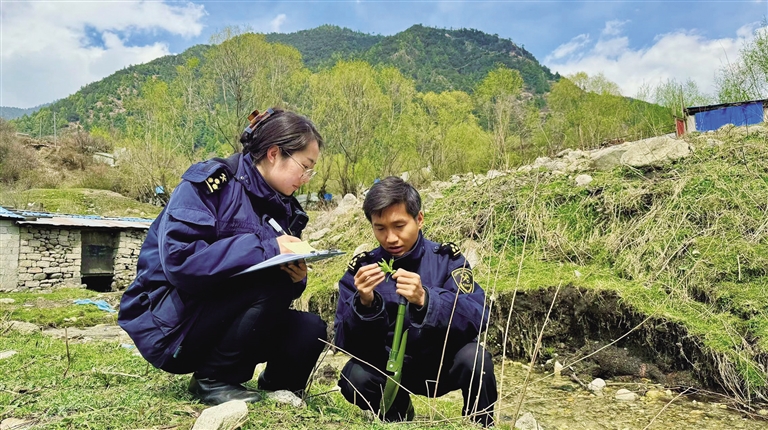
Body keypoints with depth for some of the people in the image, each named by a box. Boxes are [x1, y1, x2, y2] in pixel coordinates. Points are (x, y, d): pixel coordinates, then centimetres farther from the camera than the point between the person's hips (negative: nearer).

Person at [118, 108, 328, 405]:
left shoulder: (283, 209, 5)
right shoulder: (211, 182, -16)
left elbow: (285, 275, 8)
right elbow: (178, 258, -29)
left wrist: (295, 278, -17)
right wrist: (267, 248, -29)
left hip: (222, 322, 6)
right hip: (168, 324, -6)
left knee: (310, 331, -18)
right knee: (270, 279, -28)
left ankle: (277, 384, 13)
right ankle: (212, 380, -9)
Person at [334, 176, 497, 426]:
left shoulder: (446, 259, -12)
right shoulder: (361, 268, -9)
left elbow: (477, 318, -25)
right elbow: (345, 343, -14)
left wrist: (425, 300, -42)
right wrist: (364, 304, -34)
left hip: (444, 363, -1)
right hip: (390, 369, 2)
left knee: (474, 357, -30)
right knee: (354, 377, -26)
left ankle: (481, 424, 0)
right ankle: (397, 414, 8)